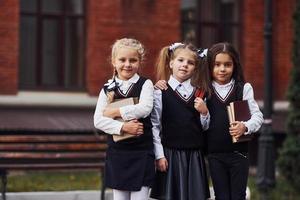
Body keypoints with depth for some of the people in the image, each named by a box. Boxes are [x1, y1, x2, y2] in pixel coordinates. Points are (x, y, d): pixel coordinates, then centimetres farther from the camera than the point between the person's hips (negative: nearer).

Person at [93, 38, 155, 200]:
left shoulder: (145, 84, -1)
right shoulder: (108, 89, 5)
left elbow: (145, 108, -20)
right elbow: (98, 120, -4)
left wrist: (115, 112, -13)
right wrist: (122, 127, -18)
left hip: (141, 152, -3)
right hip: (117, 152, 3)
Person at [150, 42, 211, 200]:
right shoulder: (160, 92, -3)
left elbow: (204, 127, 13)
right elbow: (154, 126, -5)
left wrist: (204, 112, -6)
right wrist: (159, 155, -9)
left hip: (194, 155, 3)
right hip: (170, 154, -3)